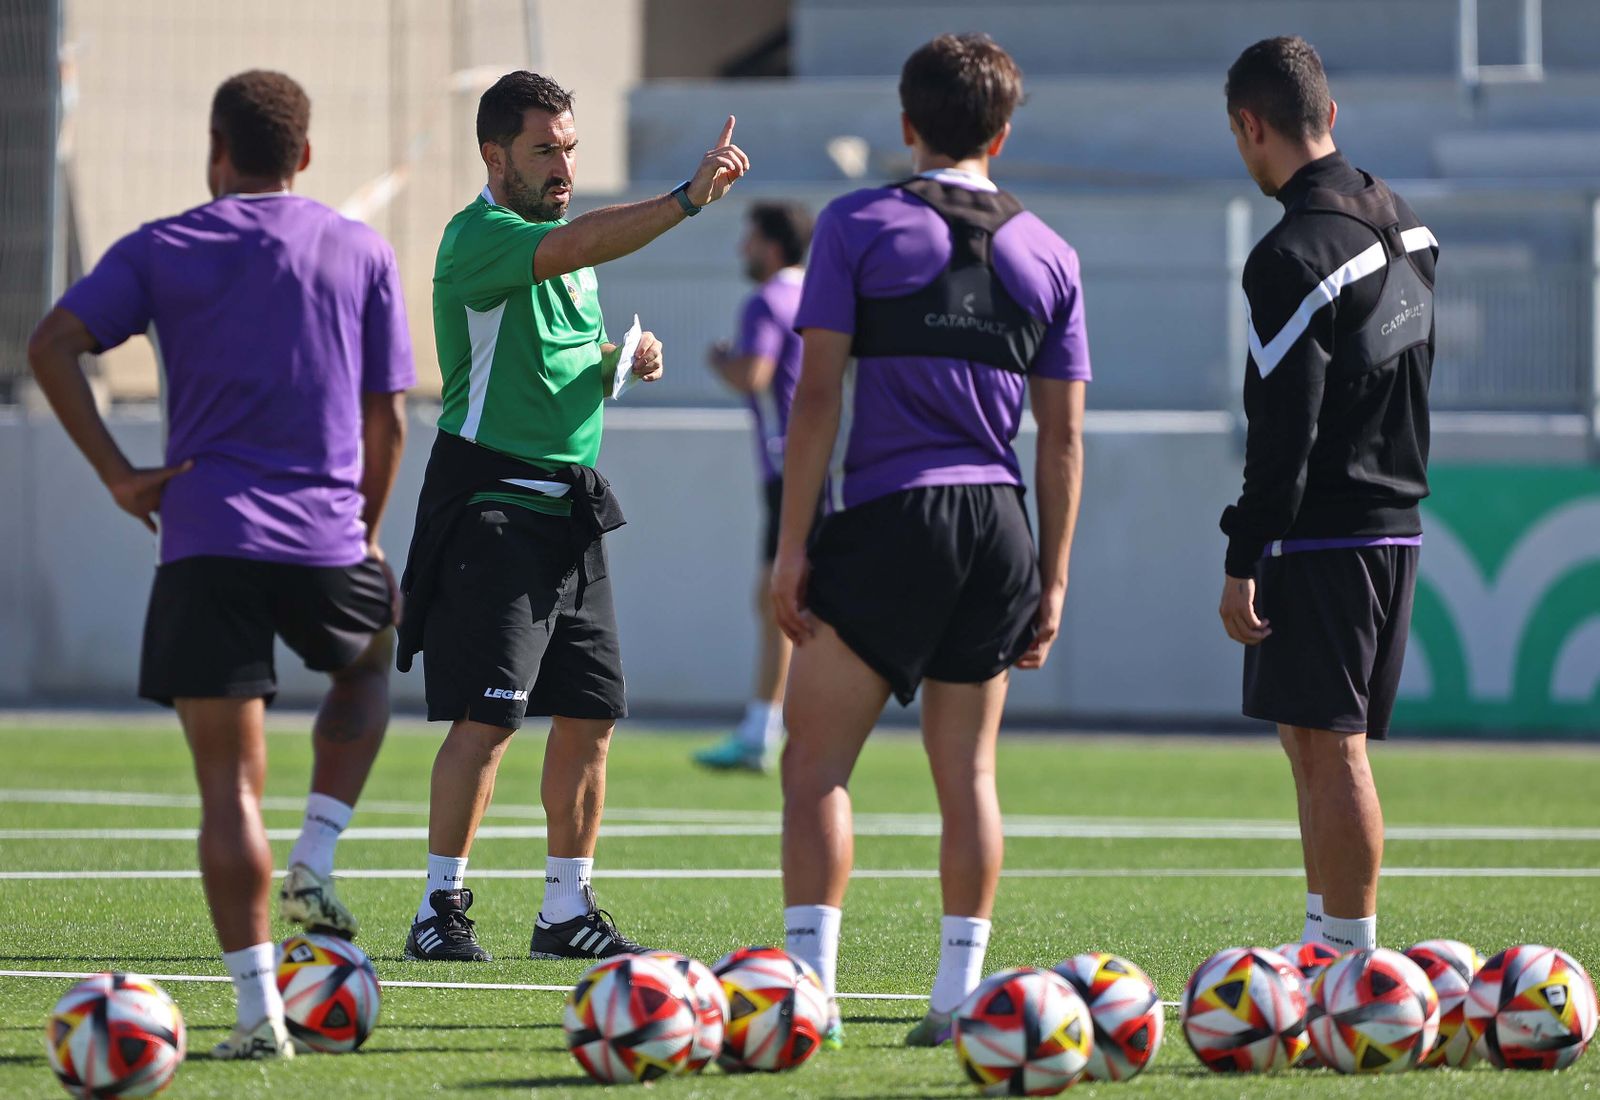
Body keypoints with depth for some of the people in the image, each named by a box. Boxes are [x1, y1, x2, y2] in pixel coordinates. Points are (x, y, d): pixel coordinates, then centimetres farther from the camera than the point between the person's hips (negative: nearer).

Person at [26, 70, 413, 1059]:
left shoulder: (163, 251, 5)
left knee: (230, 784, 0)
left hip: (206, 540, -1)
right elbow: (387, 420, 6)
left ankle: (258, 1008, -6)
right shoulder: (363, 254, 7)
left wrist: (117, 474, -3)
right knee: (369, 664, 33)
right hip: (326, 544, 1)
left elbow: (54, 345, -7)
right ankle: (317, 858, 12)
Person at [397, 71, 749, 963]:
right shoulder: (479, 238, -12)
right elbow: (582, 244, -31)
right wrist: (690, 198, -41)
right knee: (488, 716, -12)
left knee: (591, 715, 7)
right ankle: (441, 909, -4)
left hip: (572, 506, 9)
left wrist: (623, 359, 7)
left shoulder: (557, 245, 17)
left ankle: (568, 913, 14)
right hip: (493, 510, -9)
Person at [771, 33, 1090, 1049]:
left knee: (816, 763, 0)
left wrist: (792, 545, -5)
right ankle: (957, 996, 9)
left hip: (885, 518, -4)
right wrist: (1052, 580, 14)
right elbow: (1064, 439, 10)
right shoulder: (1048, 255, 11)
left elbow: (819, 395, -6)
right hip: (1000, 526, 4)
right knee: (968, 773, 11)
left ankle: (810, 987, -10)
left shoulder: (858, 227, 0)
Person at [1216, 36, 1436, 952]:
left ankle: (1351, 964, -7)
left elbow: (1285, 428, -20)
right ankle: (1323, 947, 19)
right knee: (1316, 742, 16)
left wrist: (1245, 559, -17)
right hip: (1396, 523, 9)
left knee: (1330, 748, -7)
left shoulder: (1295, 255, -17)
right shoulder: (1401, 219, 11)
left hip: (1322, 529, -9)